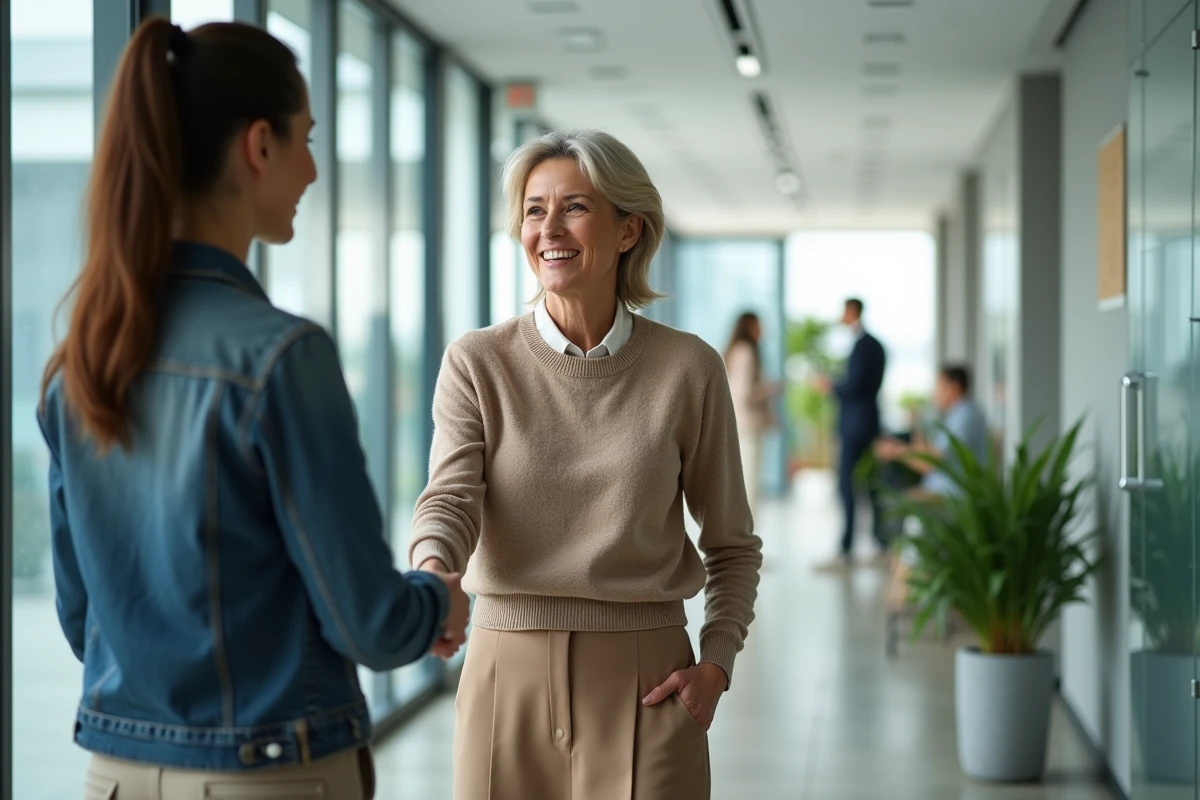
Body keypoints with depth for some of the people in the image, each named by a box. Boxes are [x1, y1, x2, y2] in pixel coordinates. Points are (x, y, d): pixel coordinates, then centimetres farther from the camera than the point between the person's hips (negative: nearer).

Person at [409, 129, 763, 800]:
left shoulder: (688, 368, 0)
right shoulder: (477, 364, 1)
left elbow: (732, 544, 9)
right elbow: (451, 499, -12)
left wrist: (717, 663, -4)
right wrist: (432, 574, -33)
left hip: (644, 682, -1)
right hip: (509, 671, 1)